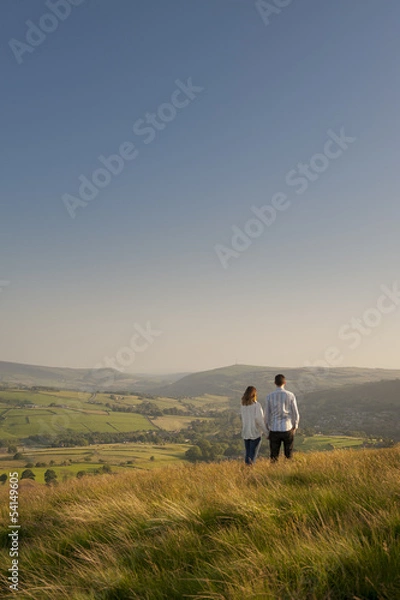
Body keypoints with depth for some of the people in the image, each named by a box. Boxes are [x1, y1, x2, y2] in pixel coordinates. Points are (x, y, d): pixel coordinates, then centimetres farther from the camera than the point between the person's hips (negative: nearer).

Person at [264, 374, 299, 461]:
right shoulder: (290, 396, -8)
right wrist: (295, 427, 12)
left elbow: (267, 414, -2)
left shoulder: (269, 397, -7)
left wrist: (268, 428, 13)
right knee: (289, 454, 14)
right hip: (287, 429, 0)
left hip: (274, 430, 0)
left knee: (274, 455, 10)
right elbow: (296, 413, -3)